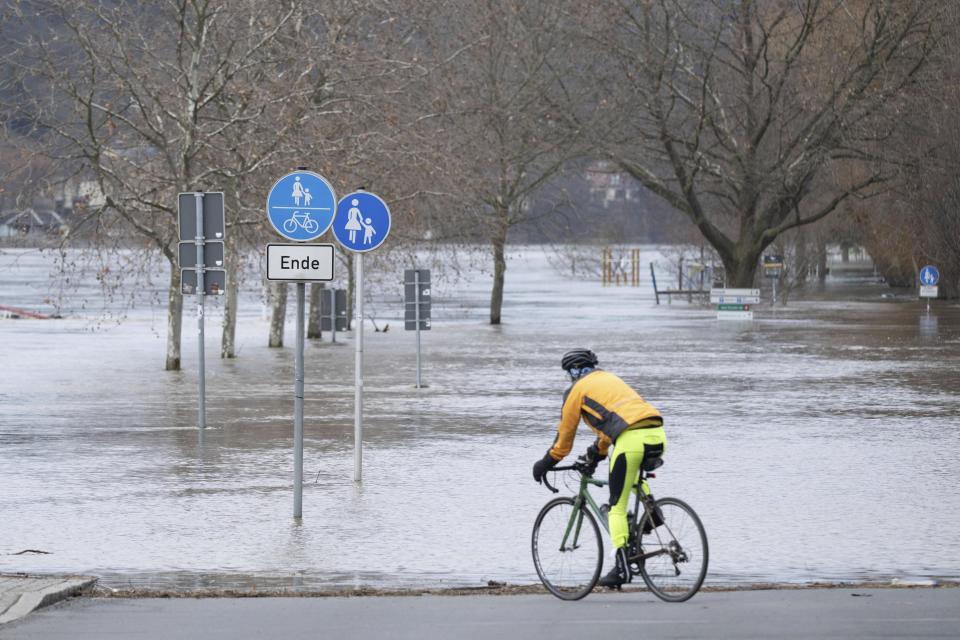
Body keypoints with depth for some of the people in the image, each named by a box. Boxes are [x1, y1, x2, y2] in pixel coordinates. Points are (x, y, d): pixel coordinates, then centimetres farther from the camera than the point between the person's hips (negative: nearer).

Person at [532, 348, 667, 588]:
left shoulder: (578, 389, 14)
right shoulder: (610, 379, 34)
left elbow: (565, 433, 20)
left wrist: (547, 463, 33)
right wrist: (597, 454, 56)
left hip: (631, 440, -6)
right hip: (658, 436, 6)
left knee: (617, 507, 2)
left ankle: (621, 567, -4)